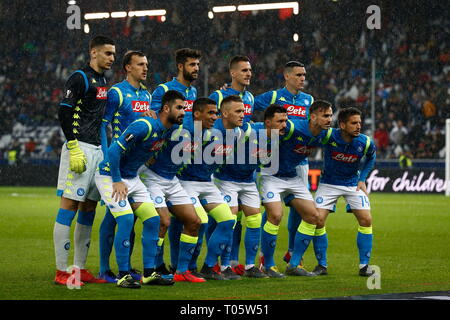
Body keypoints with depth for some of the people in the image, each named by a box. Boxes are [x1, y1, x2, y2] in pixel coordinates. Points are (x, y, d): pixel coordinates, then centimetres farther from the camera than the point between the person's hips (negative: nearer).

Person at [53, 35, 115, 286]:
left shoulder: (103, 81, 18)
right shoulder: (80, 78, -8)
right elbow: (64, 113, -14)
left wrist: (105, 149, 20)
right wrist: (74, 149, -19)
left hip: (97, 150, 9)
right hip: (79, 149, -9)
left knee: (89, 208, 10)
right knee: (69, 206, -8)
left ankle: (81, 269, 15)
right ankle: (62, 272, -8)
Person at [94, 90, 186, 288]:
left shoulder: (168, 130, 0)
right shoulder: (145, 126, -27)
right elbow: (114, 151, -28)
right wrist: (117, 181, -26)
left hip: (132, 178, 9)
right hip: (110, 176, -9)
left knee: (153, 219, 2)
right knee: (126, 220, -20)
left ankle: (149, 273, 7)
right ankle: (123, 276, -13)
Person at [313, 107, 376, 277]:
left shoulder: (365, 142, -17)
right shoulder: (329, 136, -24)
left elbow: (371, 157, 7)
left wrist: (362, 179, 2)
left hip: (352, 184, 1)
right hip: (328, 183, -1)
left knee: (366, 220, -11)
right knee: (318, 220, -12)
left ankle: (364, 265, 1)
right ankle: (321, 265, 3)